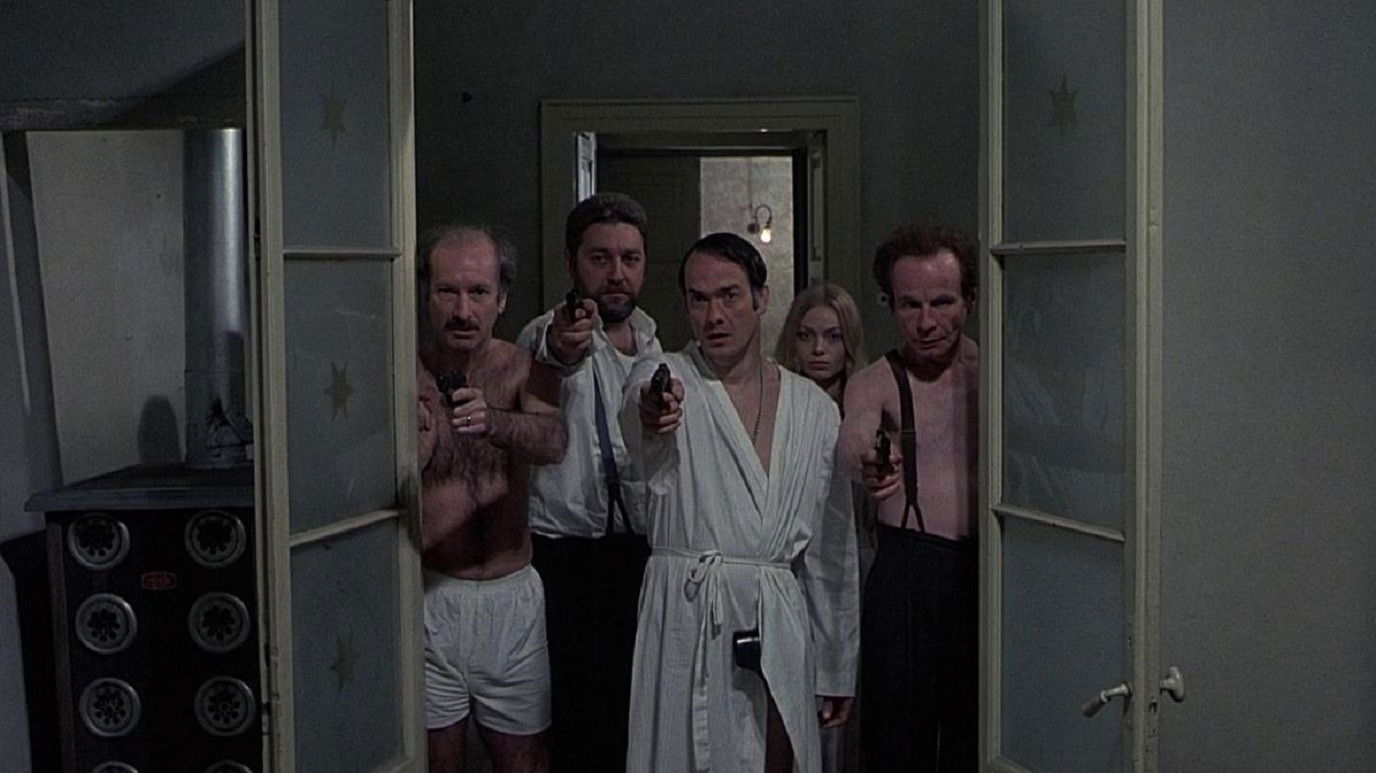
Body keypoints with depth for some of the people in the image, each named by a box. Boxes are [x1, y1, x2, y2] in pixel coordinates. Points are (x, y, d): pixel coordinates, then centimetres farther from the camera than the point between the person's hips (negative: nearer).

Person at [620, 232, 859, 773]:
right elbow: (643, 445, -24)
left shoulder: (815, 409, 10)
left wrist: (836, 668, 15)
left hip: (780, 634, 3)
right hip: (685, 624, -3)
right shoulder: (660, 380, 1)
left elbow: (831, 548, 14)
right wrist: (651, 418, -49)